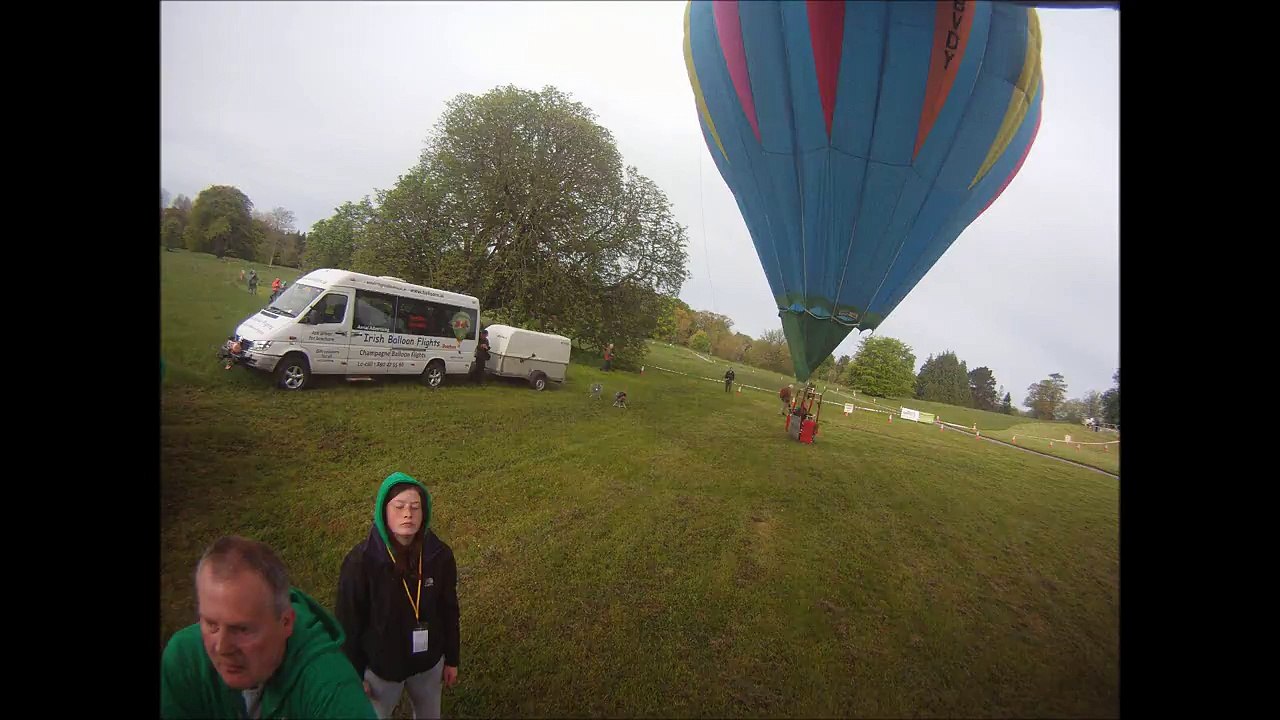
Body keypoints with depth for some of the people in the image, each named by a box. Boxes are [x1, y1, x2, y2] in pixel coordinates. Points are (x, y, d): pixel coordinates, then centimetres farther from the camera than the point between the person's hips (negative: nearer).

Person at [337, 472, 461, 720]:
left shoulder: (440, 555, -18)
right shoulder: (360, 562, -26)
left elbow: (449, 610, -4)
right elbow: (349, 622, -13)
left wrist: (451, 659, 5)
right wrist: (354, 675, -4)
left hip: (429, 663, 3)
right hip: (380, 667, -2)